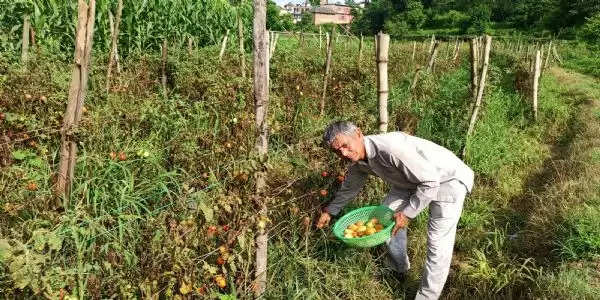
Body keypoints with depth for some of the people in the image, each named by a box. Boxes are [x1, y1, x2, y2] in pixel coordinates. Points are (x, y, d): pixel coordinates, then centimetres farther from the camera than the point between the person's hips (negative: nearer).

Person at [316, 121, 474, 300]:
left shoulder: (390, 147, -37)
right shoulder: (358, 160, -7)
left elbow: (430, 182, -31)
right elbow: (349, 188, 14)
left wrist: (408, 213, -25)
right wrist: (330, 211, 22)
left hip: (448, 178, -8)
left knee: (438, 243, -11)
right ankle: (399, 268, 31)